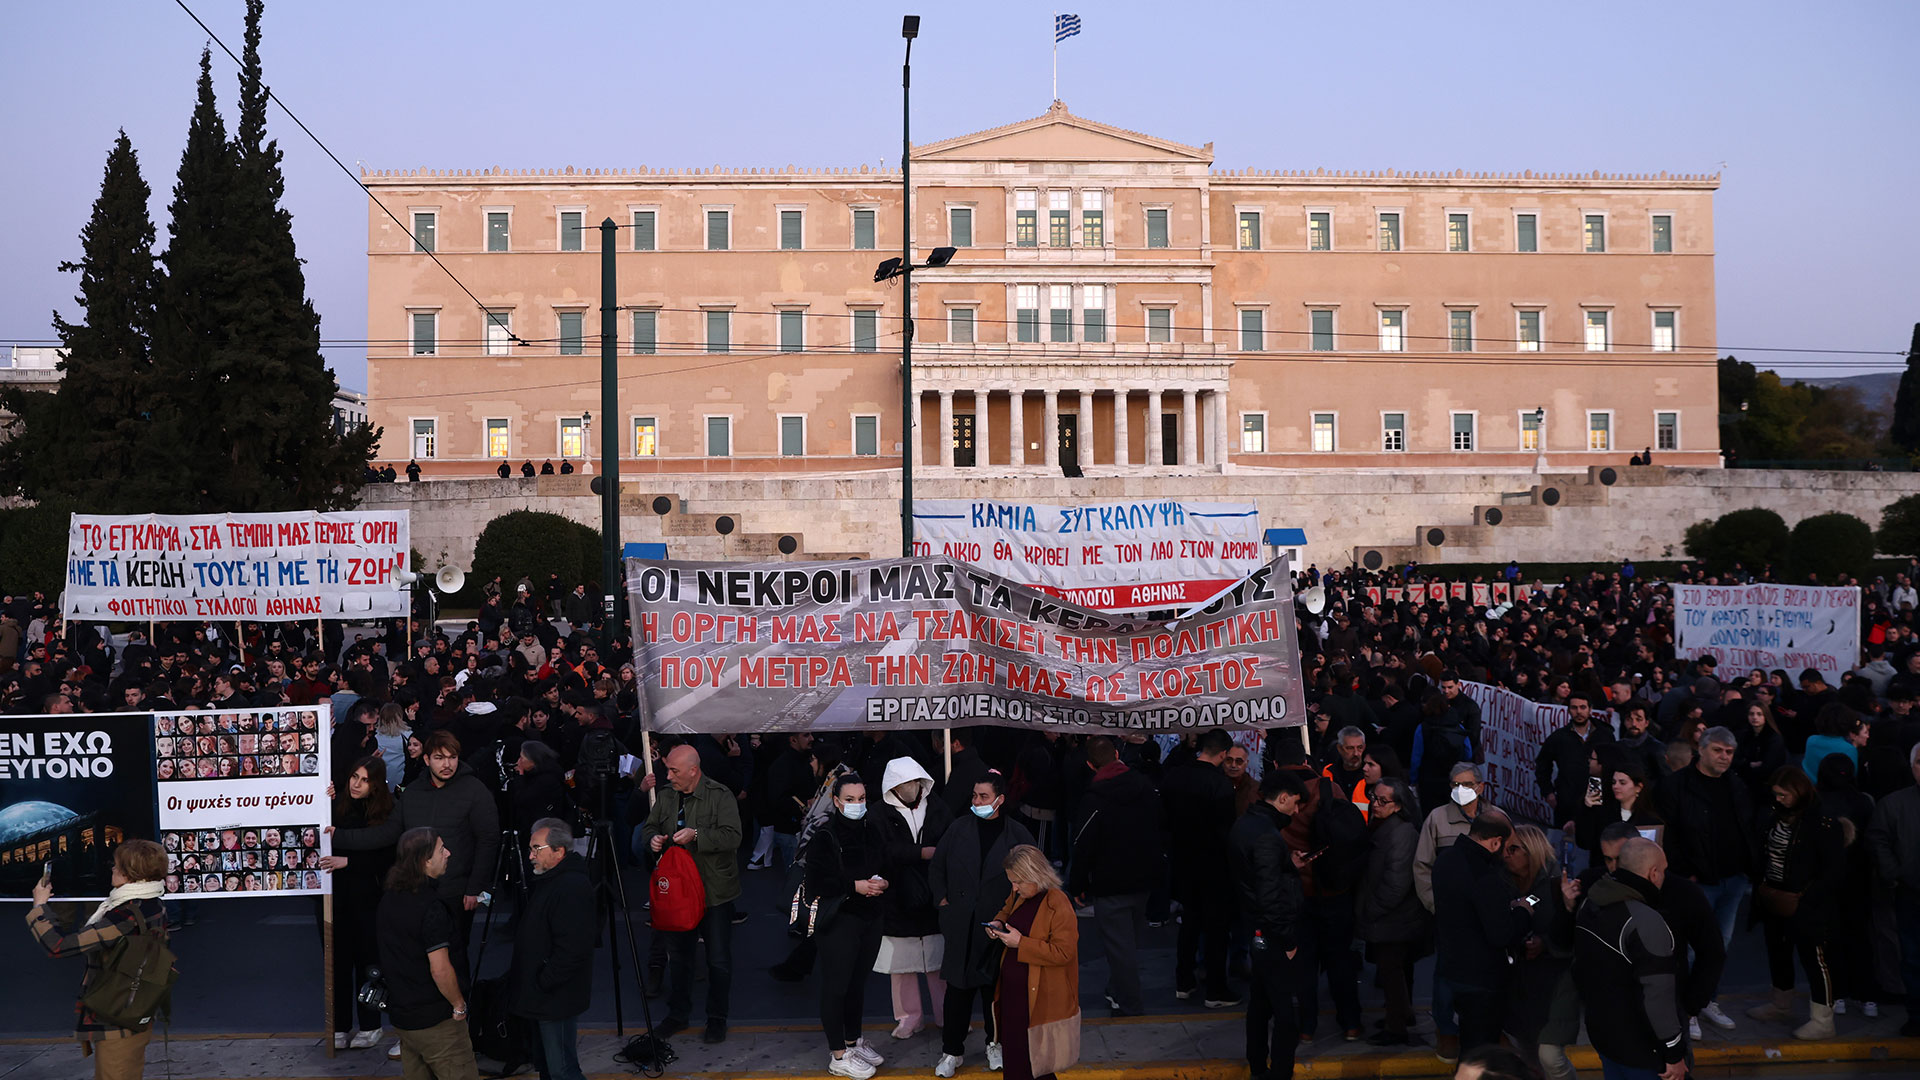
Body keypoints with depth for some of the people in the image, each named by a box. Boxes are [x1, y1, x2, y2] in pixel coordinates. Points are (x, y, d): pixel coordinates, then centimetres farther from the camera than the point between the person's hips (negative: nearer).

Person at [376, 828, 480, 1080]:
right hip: (436, 1020, -9)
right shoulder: (431, 908, -22)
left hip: (400, 1013, 9)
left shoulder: (389, 899, 6)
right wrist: (459, 1005, -11)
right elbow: (440, 969, -24)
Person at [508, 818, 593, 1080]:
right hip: (543, 997, 10)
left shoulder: (572, 887, -23)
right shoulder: (547, 879, 11)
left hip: (557, 999, -10)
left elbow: (572, 949, -28)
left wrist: (542, 983, -21)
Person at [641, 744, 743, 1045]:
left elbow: (732, 837, -21)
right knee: (677, 954, 16)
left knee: (718, 959, 3)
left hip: (714, 892, -6)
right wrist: (653, 838, -6)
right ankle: (678, 1014, 31)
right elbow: (648, 827, 17)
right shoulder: (666, 796, 5)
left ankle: (717, 1019, 16)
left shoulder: (720, 795, -13)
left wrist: (696, 835, -30)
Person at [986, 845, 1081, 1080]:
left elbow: (1063, 952, -22)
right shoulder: (1018, 895, 6)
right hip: (1011, 994, 8)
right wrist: (998, 923, 4)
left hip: (1040, 999, -8)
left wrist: (1021, 943, -22)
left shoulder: (1059, 905, -19)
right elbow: (1007, 911, 28)